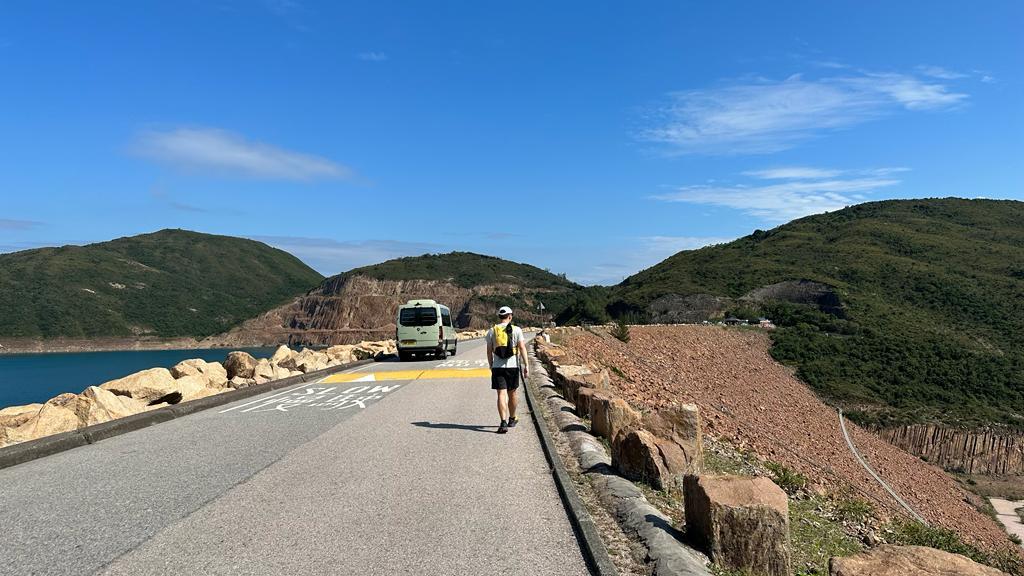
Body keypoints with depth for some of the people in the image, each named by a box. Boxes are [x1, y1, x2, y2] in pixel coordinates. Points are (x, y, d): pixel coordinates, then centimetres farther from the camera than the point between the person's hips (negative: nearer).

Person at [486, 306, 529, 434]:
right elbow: (522, 348, -7)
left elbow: (489, 351, 7)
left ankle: (503, 423, -18)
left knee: (501, 394, -5)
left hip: (497, 367, 0)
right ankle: (512, 419, 32)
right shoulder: (516, 330, 0)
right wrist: (526, 365, -5)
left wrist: (491, 366, 18)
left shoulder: (492, 331, 4)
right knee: (512, 394, 16)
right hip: (513, 366, 0)